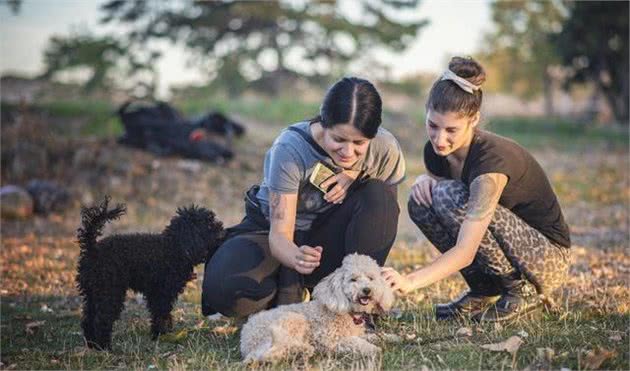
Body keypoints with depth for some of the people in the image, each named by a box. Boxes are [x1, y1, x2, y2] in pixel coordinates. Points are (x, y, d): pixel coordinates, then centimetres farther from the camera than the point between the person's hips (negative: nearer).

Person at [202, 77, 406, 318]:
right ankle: (290, 294, 1)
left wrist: (356, 176, -23)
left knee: (379, 196, -28)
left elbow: (386, 212, -3)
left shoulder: (385, 148, -20)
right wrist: (296, 257, -55)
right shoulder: (290, 149, -29)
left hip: (328, 231, 3)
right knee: (223, 288, -33)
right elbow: (279, 235, -31)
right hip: (270, 228, -2)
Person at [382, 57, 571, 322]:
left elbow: (465, 252, -34)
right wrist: (424, 180, -12)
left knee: (451, 196, -27)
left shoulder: (492, 158, -29)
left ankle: (523, 290, -11)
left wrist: (410, 281, -46)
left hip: (548, 259, -7)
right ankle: (485, 290, 3)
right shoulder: (437, 150, -6)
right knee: (421, 201, -11)